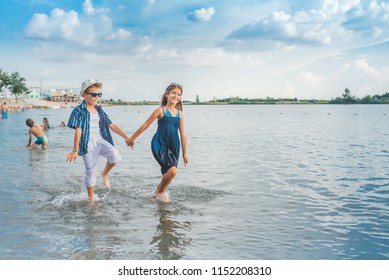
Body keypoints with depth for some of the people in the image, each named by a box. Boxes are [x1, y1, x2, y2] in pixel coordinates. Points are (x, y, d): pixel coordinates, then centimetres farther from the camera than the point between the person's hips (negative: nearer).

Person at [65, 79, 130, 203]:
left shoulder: (100, 110, 12)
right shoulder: (79, 111, -4)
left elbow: (112, 125, 12)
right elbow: (78, 131, -11)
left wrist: (127, 137, 7)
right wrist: (75, 151, -15)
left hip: (101, 141, 4)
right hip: (88, 145, -4)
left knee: (115, 155, -25)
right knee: (91, 172, 1)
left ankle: (105, 174, 5)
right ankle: (91, 199, 21)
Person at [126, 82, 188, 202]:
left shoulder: (180, 113, 10)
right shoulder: (161, 110, -4)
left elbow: (183, 133, 14)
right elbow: (145, 125, 2)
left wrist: (184, 152, 14)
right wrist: (132, 138, 8)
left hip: (174, 146, 6)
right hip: (160, 144, -5)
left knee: (168, 173, 9)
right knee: (172, 170, -19)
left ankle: (159, 190, 40)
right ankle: (160, 192, 8)